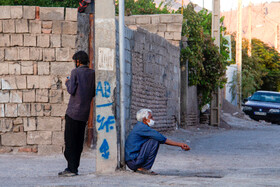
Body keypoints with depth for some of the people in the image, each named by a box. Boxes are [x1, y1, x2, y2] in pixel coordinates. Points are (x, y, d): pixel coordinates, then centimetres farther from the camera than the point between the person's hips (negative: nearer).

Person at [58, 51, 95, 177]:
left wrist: (67, 82, 7)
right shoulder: (92, 74, 9)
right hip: (85, 113, 6)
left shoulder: (76, 72, -8)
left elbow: (71, 90, -12)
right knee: (79, 141, 10)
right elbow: (93, 93, 12)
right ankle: (74, 167, 12)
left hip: (73, 111, -6)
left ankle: (71, 168, -7)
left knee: (70, 140, -3)